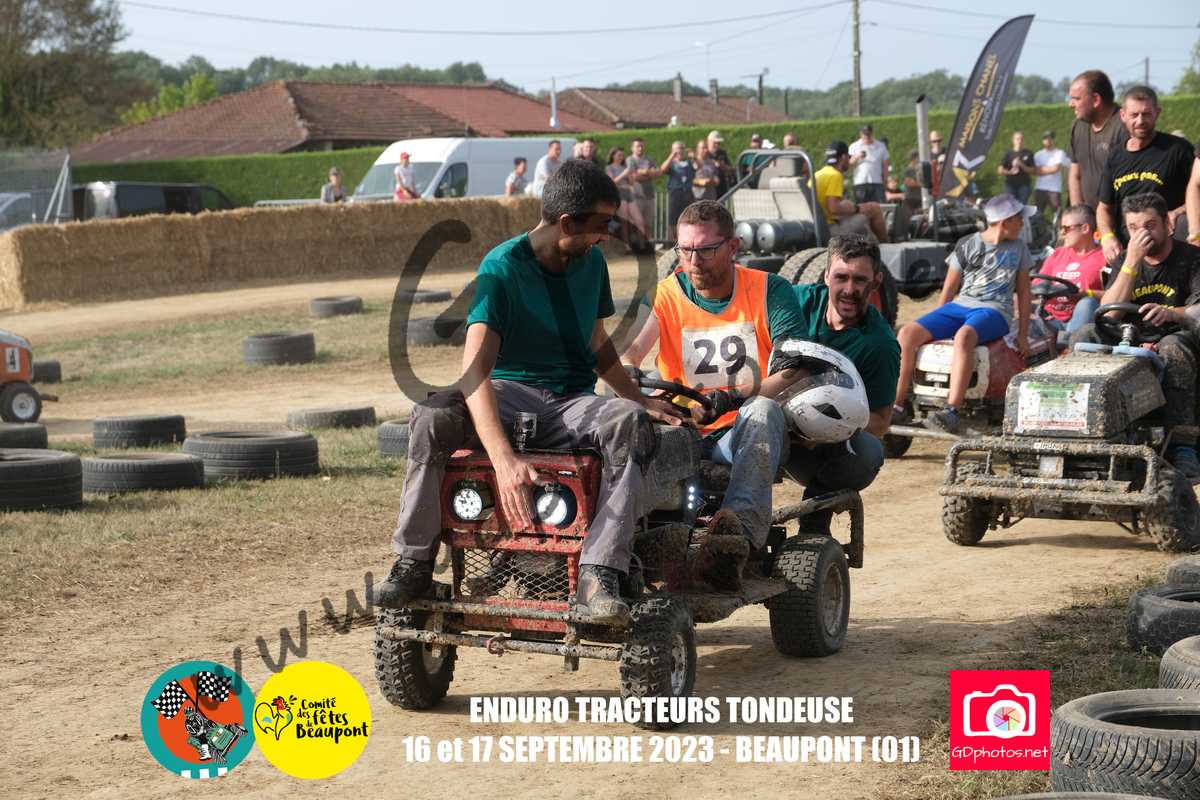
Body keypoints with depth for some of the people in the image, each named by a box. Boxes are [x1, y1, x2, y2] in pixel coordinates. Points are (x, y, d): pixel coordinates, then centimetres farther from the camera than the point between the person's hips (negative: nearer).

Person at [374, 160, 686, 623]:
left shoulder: (591, 264, 8)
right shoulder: (502, 267, -13)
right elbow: (475, 369, -27)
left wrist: (640, 400, 17)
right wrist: (502, 457, -41)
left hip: (572, 403, 4)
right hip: (508, 395, -3)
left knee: (630, 422, -33)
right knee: (431, 417, -36)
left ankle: (598, 577, -40)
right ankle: (413, 563, -22)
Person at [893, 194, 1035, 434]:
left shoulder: (1018, 248, 12)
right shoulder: (967, 246, 11)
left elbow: (1023, 291, 15)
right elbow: (950, 288, 15)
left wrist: (1023, 335, 10)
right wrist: (934, 326, 10)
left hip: (994, 311, -3)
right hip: (958, 306, 3)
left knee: (964, 336, -40)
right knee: (907, 333, -22)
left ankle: (952, 411, -50)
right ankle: (896, 405, -20)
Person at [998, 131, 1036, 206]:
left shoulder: (1028, 154, 8)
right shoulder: (1008, 154, 7)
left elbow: (1033, 171, 4)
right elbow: (1000, 170, 3)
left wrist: (1021, 165, -11)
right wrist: (1010, 172, -17)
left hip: (1024, 185, 0)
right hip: (1010, 185, 0)